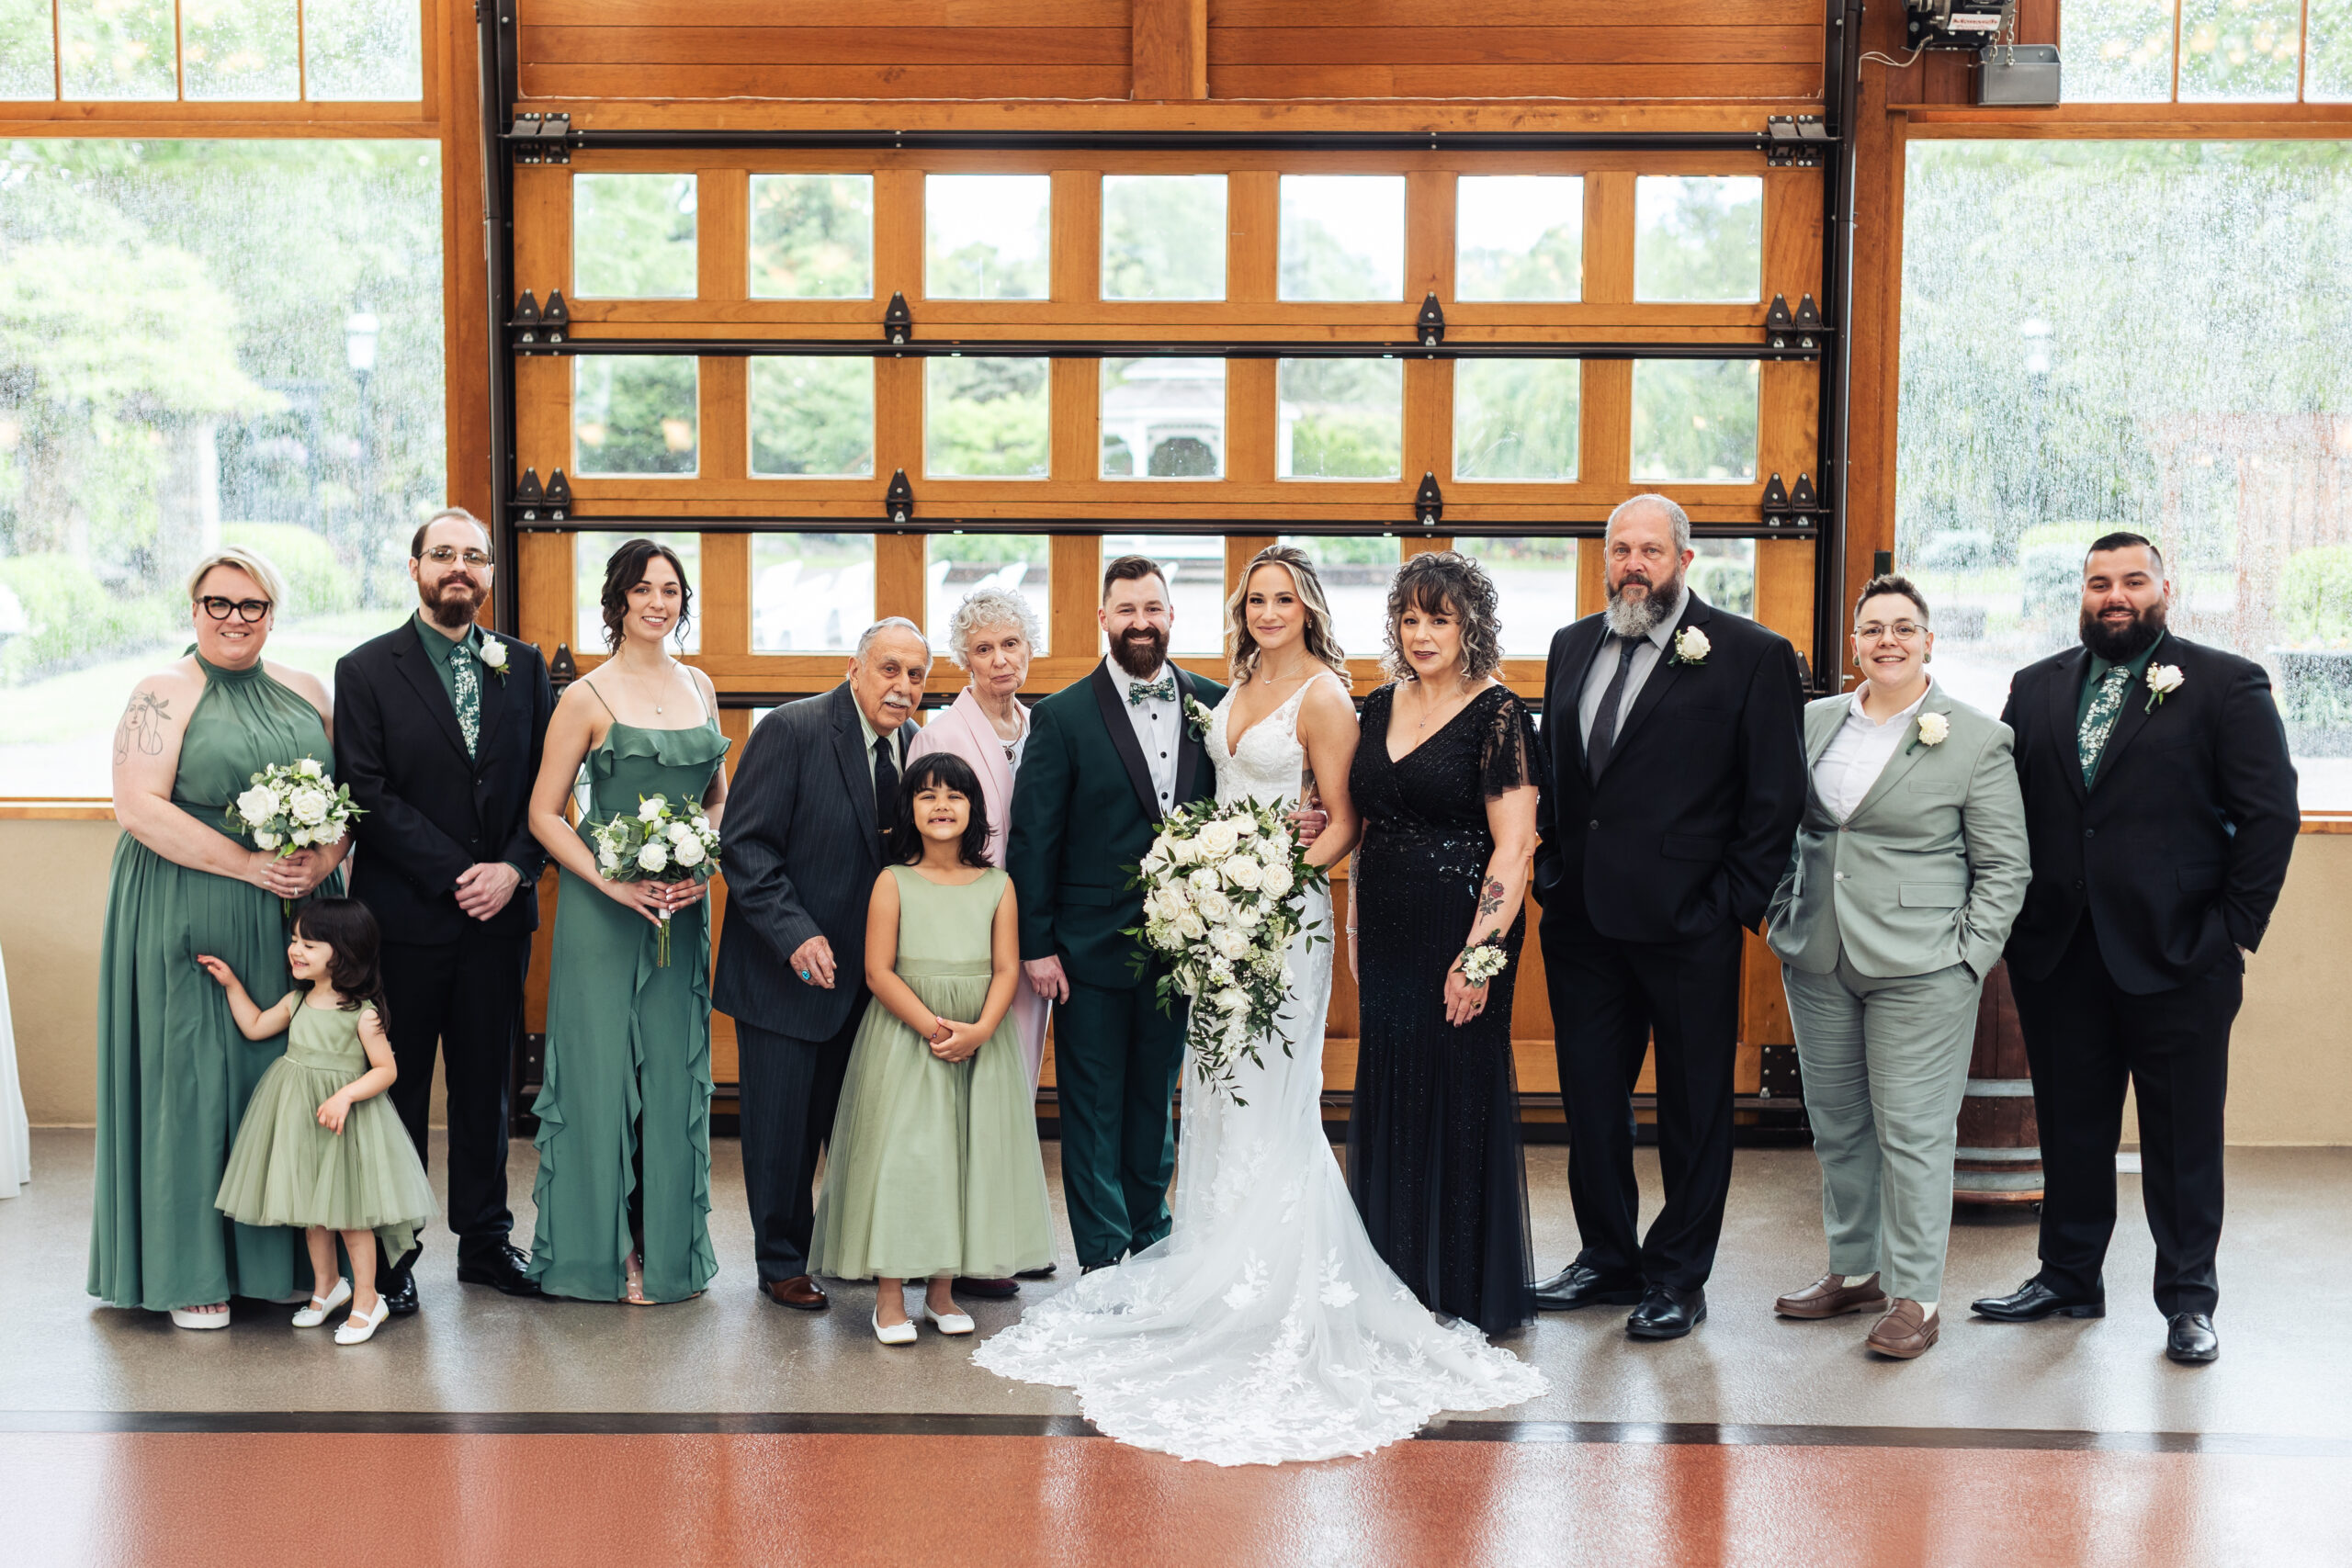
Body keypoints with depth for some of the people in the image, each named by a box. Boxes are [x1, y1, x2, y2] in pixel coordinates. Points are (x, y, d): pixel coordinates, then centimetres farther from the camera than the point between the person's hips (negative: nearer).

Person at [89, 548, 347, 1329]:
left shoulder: (306, 691, 12)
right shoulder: (164, 695, -2)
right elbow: (140, 806, -12)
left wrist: (326, 858, -7)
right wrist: (249, 865, -16)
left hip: (296, 916, 4)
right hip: (190, 918, -4)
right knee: (192, 1076, 0)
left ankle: (283, 1259, 18)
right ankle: (192, 1271, 10)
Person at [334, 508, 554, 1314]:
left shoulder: (524, 666, 10)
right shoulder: (366, 670, -1)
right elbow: (367, 795, -9)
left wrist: (513, 867, -10)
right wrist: (454, 875, -15)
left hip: (499, 913, 3)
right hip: (405, 915, -3)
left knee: (486, 1083, 12)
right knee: (399, 1089, 4)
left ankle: (485, 1240, 23)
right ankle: (390, 1254, 15)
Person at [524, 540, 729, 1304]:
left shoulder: (699, 687, 9)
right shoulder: (586, 698, -6)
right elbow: (544, 815, -5)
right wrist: (614, 882, -17)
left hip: (683, 906, 4)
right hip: (603, 905, -4)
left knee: (674, 1067, 8)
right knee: (602, 1066, 0)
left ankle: (668, 1244, 20)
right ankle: (604, 1247, 12)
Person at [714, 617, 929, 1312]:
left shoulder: (915, 744, 4)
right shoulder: (792, 730, -13)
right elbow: (746, 845, -15)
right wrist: (795, 935, -23)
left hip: (865, 969, 5)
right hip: (785, 967, -5)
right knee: (781, 1124, 5)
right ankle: (781, 1262, 21)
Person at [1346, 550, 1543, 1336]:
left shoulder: (1497, 714, -10)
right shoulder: (1381, 707, 10)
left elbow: (1514, 845, -15)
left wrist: (1481, 953, -20)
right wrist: (1355, 929, 14)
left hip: (1460, 930, -7)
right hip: (1388, 932, 7)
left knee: (1459, 1091, 1)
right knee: (1389, 1087, 11)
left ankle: (1468, 1290, 15)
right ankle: (1401, 1277, 25)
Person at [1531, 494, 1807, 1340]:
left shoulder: (1752, 655, -5)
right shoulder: (1572, 646, 12)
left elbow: (1776, 795, -6)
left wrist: (1733, 904, -11)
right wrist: (1550, 867, 7)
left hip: (1687, 922, -5)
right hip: (1582, 919, 5)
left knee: (1694, 1106, 6)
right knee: (1589, 1096, 13)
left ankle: (1678, 1277, 19)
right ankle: (1608, 1257, 28)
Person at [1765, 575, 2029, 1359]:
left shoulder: (1977, 740, -3)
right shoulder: (1814, 722, 10)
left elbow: (2004, 868, -2)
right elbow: (1782, 825, 20)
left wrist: (1968, 959, -9)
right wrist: (1781, 914, 10)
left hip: (1919, 970, -5)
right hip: (1818, 964, 5)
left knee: (1912, 1131, -2)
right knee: (1836, 1125, 12)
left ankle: (1915, 1295, 8)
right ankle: (1855, 1270, 26)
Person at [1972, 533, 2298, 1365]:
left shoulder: (2226, 685, 0)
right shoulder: (2036, 688, 11)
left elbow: (2270, 814, -4)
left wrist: (2235, 931, -8)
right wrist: (2010, 921, 1)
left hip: (2177, 953, -3)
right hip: (2058, 953, 4)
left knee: (2183, 1133, 5)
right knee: (2070, 1124, 13)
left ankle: (2188, 1300, 16)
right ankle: (2068, 1276, 26)